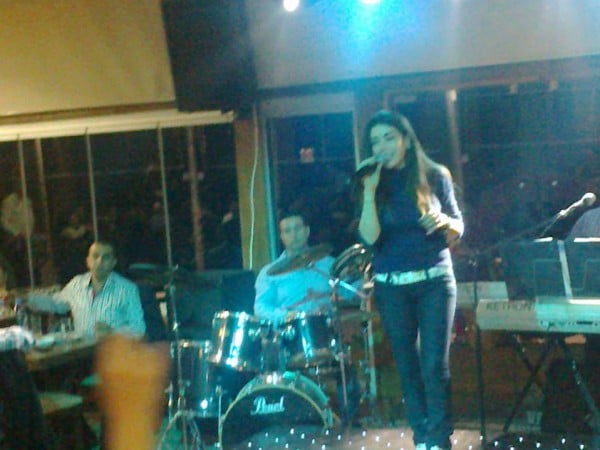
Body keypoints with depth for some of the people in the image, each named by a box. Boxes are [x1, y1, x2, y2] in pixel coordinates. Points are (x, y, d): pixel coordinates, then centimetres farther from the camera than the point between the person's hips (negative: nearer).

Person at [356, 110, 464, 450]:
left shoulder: (435, 176, -1)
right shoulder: (374, 184, 0)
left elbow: (458, 230, 5)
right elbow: (369, 238, -12)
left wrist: (444, 222, -17)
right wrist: (370, 191, -18)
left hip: (435, 281, -2)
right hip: (391, 287, 2)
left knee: (434, 365, -6)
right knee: (407, 365, 8)